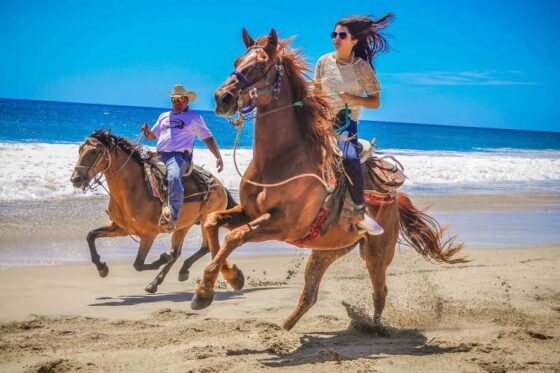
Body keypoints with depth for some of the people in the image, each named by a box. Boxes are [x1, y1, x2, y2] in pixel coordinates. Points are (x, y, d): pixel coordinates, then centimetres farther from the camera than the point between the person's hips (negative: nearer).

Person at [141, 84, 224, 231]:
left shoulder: (194, 117, 14)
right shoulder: (164, 116, 26)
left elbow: (208, 138, 13)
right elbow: (152, 136, 31)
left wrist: (218, 157, 5)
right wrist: (146, 132, 7)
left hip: (179, 155, -7)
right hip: (159, 155, 7)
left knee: (174, 178, -36)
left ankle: (172, 218, -47)